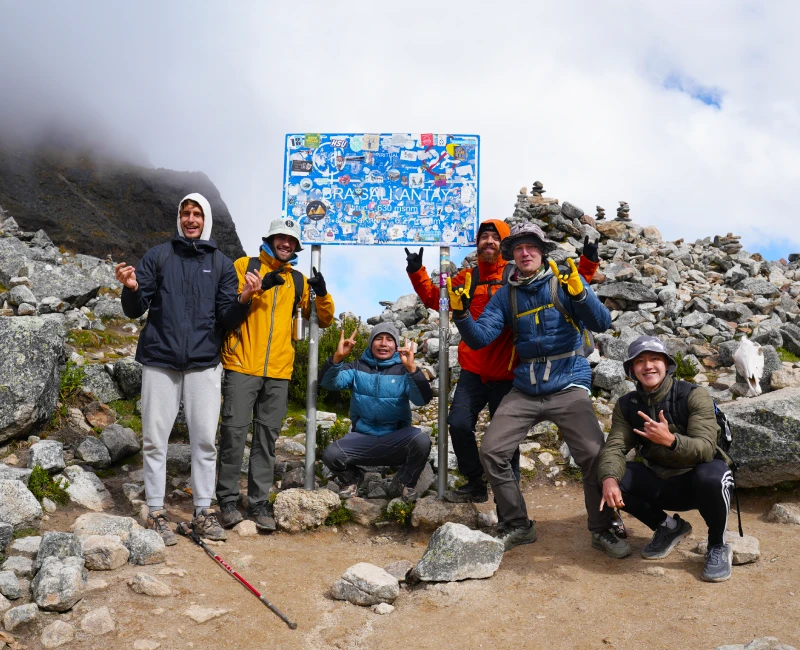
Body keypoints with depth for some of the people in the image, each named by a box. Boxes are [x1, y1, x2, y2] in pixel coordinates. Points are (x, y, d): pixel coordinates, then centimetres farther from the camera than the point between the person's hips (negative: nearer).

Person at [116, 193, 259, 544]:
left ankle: (203, 511, 13)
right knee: (155, 439, 2)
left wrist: (243, 300, -16)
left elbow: (226, 319, 4)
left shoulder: (222, 264, 8)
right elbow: (135, 310, 4)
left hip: (203, 363, 1)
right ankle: (156, 512, 12)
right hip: (160, 361, -1)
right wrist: (132, 288, -18)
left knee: (205, 439, 3)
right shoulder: (157, 256, 6)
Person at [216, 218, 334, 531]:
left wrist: (322, 293, -3)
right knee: (234, 430, -4)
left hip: (279, 371, 4)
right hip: (243, 365, -3)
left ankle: (259, 502, 14)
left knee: (267, 436, 7)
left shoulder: (298, 280, 16)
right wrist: (259, 287, -17)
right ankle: (227, 499, 8)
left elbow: (324, 320, 16)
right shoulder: (245, 266, 6)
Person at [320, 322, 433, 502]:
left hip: (396, 439, -1)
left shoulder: (403, 370, 0)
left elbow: (423, 399, -17)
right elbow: (329, 383, -11)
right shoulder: (357, 367, 5)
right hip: (362, 438, 1)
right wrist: (337, 358, -30)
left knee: (422, 440, -31)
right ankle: (351, 478, 11)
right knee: (330, 454, -26)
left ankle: (404, 483, 0)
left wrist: (412, 369, -33)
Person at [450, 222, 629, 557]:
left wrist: (579, 293, -29)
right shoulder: (505, 295, 7)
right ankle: (517, 526, 13)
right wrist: (461, 314, -19)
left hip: (567, 385, -3)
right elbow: (480, 338, -1)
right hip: (525, 390, 3)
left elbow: (601, 323, -12)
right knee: (491, 451, -6)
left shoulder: (564, 281, -2)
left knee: (594, 456, -15)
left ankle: (603, 530, 8)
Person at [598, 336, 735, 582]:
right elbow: (614, 447, -14)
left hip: (698, 479, -4)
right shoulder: (627, 405, -4)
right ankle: (668, 527, 7)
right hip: (660, 482, 4)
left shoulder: (694, 396, -18)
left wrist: (669, 439, -49)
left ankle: (718, 546, -7)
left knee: (710, 477, -38)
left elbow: (705, 449, -29)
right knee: (613, 479, -19)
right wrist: (609, 478, -36)